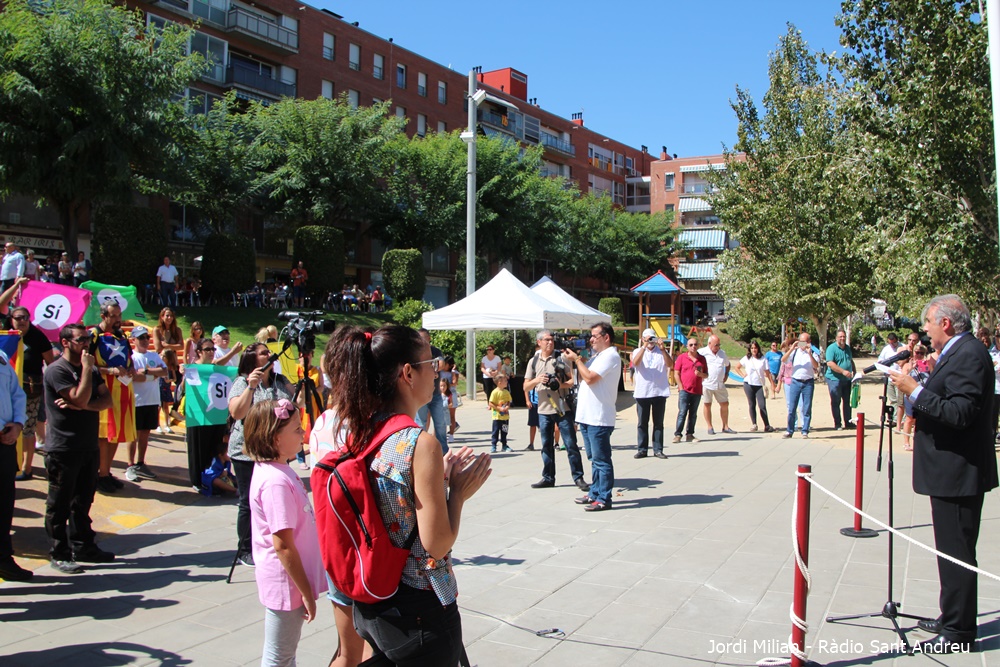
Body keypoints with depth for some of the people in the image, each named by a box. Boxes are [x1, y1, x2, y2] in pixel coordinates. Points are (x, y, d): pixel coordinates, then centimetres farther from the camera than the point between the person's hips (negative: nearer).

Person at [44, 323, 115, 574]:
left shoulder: (90, 369, 12)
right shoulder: (57, 370, -11)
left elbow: (107, 400, 2)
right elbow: (81, 398, -23)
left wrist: (82, 405, -15)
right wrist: (87, 368, -16)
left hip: (89, 446, 7)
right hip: (63, 449, -7)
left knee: (83, 501, 15)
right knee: (60, 503, 3)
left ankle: (83, 546, 25)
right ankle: (59, 554, 12)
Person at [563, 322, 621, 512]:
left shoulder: (610, 356, -13)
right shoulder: (596, 356, 18)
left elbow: (590, 378, -22)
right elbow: (582, 379, 19)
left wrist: (576, 359, -10)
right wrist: (577, 360, 6)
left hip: (599, 418, -10)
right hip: (587, 416, 10)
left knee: (601, 460, -4)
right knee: (594, 459, 17)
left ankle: (604, 499, 2)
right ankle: (594, 493, 26)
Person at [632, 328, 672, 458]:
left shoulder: (661, 352, 10)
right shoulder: (638, 351, 8)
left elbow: (670, 364, -7)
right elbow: (635, 363, -14)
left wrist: (662, 349, -18)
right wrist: (644, 347, -20)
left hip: (660, 392, 1)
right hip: (642, 392, -1)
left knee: (658, 422, 5)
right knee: (642, 422, 4)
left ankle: (658, 450, 10)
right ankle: (642, 449, 10)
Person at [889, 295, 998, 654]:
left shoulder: (969, 354, -18)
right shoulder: (958, 352, 14)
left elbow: (960, 413, -26)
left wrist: (915, 391, -23)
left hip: (958, 472, -11)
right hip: (952, 471, 11)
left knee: (956, 553, -1)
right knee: (953, 552, 19)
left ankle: (958, 632, 10)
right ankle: (953, 618, 31)